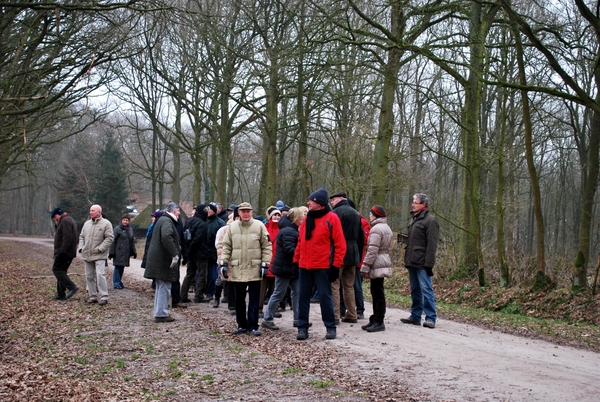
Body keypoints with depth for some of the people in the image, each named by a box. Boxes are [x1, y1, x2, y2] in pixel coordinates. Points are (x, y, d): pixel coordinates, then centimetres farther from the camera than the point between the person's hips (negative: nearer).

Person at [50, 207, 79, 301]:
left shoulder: (65, 221, -12)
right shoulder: (69, 220, 22)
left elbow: (67, 238, -22)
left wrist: (62, 251, -24)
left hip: (64, 252, -11)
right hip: (69, 252, 11)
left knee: (57, 269, -10)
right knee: (61, 271, 12)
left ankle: (72, 287, -16)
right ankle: (61, 294, 13)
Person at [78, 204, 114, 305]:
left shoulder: (106, 223, -5)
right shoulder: (87, 223, 14)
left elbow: (109, 238, -11)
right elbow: (81, 237, 20)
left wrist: (100, 248, -17)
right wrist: (81, 248, 4)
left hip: (99, 256, -7)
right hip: (87, 255, 7)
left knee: (100, 275, -16)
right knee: (89, 276, 9)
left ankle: (104, 297, -11)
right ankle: (93, 296, 19)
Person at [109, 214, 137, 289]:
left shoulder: (130, 229, 13)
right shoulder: (117, 229, -6)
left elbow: (132, 241, 20)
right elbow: (113, 241, -8)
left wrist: (134, 252, 16)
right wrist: (111, 253, -12)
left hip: (126, 253, 6)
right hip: (119, 252, -6)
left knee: (122, 267, 11)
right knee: (118, 267, -3)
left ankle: (119, 282, 20)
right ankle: (116, 284, 3)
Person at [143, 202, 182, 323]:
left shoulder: (162, 220, 19)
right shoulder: (166, 221, -14)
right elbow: (166, 237, -31)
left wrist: (176, 249, 22)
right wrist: (175, 254, -32)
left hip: (158, 261, 11)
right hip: (163, 261, -11)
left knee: (161, 287, 16)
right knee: (164, 287, -5)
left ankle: (159, 313, 23)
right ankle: (161, 314, -2)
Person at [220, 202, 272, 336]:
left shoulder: (259, 226, -3)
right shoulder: (232, 226, 4)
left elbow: (266, 246, -2)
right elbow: (226, 246, 9)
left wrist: (265, 264, -6)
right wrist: (224, 262, 1)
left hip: (254, 270, -2)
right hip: (237, 270, 3)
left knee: (254, 299, 3)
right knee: (239, 299, 10)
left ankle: (253, 326, 11)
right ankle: (242, 325, 21)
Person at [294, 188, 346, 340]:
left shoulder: (331, 218, -5)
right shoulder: (307, 219, 13)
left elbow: (340, 243, -8)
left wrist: (336, 265, -12)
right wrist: (296, 261, 11)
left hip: (323, 266, -6)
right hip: (304, 266, 6)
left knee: (325, 296, 0)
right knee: (303, 296, 7)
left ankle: (330, 327, 12)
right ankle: (302, 328, 14)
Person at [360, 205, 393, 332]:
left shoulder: (376, 229, -15)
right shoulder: (386, 228, 17)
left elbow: (372, 251, -20)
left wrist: (365, 268, -16)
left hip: (377, 265, -10)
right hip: (384, 263, 10)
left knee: (378, 294, -6)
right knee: (376, 293, 14)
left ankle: (379, 322, -1)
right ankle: (375, 320, 20)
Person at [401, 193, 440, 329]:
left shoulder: (430, 220, -10)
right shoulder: (414, 218, 17)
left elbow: (432, 244, -16)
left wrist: (429, 264, -21)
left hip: (422, 263, -9)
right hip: (412, 262, 9)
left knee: (426, 290, -7)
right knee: (415, 290, 14)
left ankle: (431, 318, -2)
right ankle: (415, 316, 22)